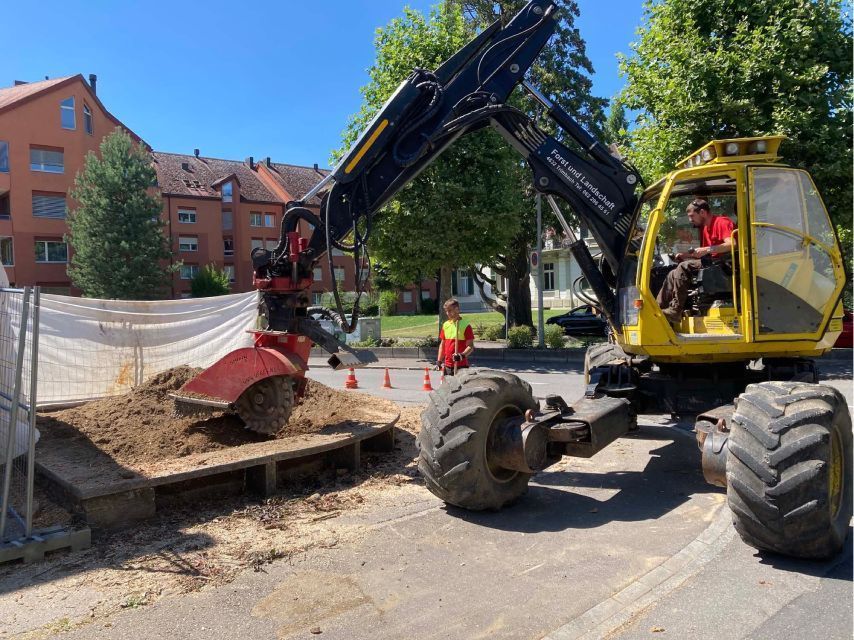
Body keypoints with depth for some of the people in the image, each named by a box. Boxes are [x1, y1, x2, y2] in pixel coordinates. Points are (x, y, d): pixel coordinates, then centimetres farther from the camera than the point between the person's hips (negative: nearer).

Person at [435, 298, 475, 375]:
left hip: (461, 365, -6)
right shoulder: (445, 325, 10)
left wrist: (462, 355, -27)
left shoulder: (465, 325, -8)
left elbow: (470, 346, -10)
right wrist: (439, 361, 12)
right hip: (447, 365, 6)